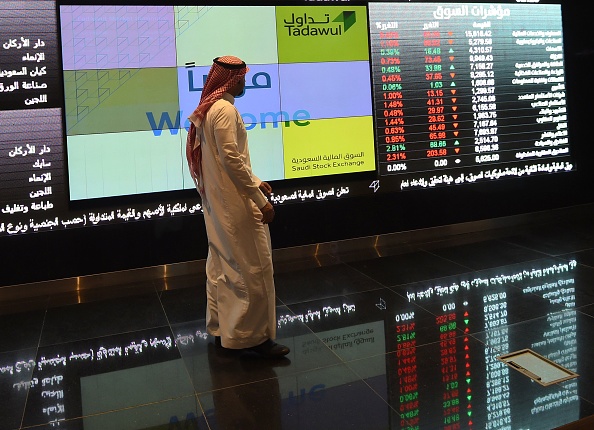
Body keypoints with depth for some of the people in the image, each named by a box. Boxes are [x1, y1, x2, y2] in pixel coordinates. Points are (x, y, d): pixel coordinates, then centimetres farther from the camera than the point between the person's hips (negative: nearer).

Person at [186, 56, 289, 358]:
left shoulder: (207, 110, 15)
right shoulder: (226, 109, -15)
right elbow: (231, 159, -22)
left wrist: (255, 182, 17)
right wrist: (261, 199, -18)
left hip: (216, 203, 10)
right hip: (234, 205, -10)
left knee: (222, 266, 15)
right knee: (252, 268, -3)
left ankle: (222, 329, 26)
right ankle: (252, 336, 5)